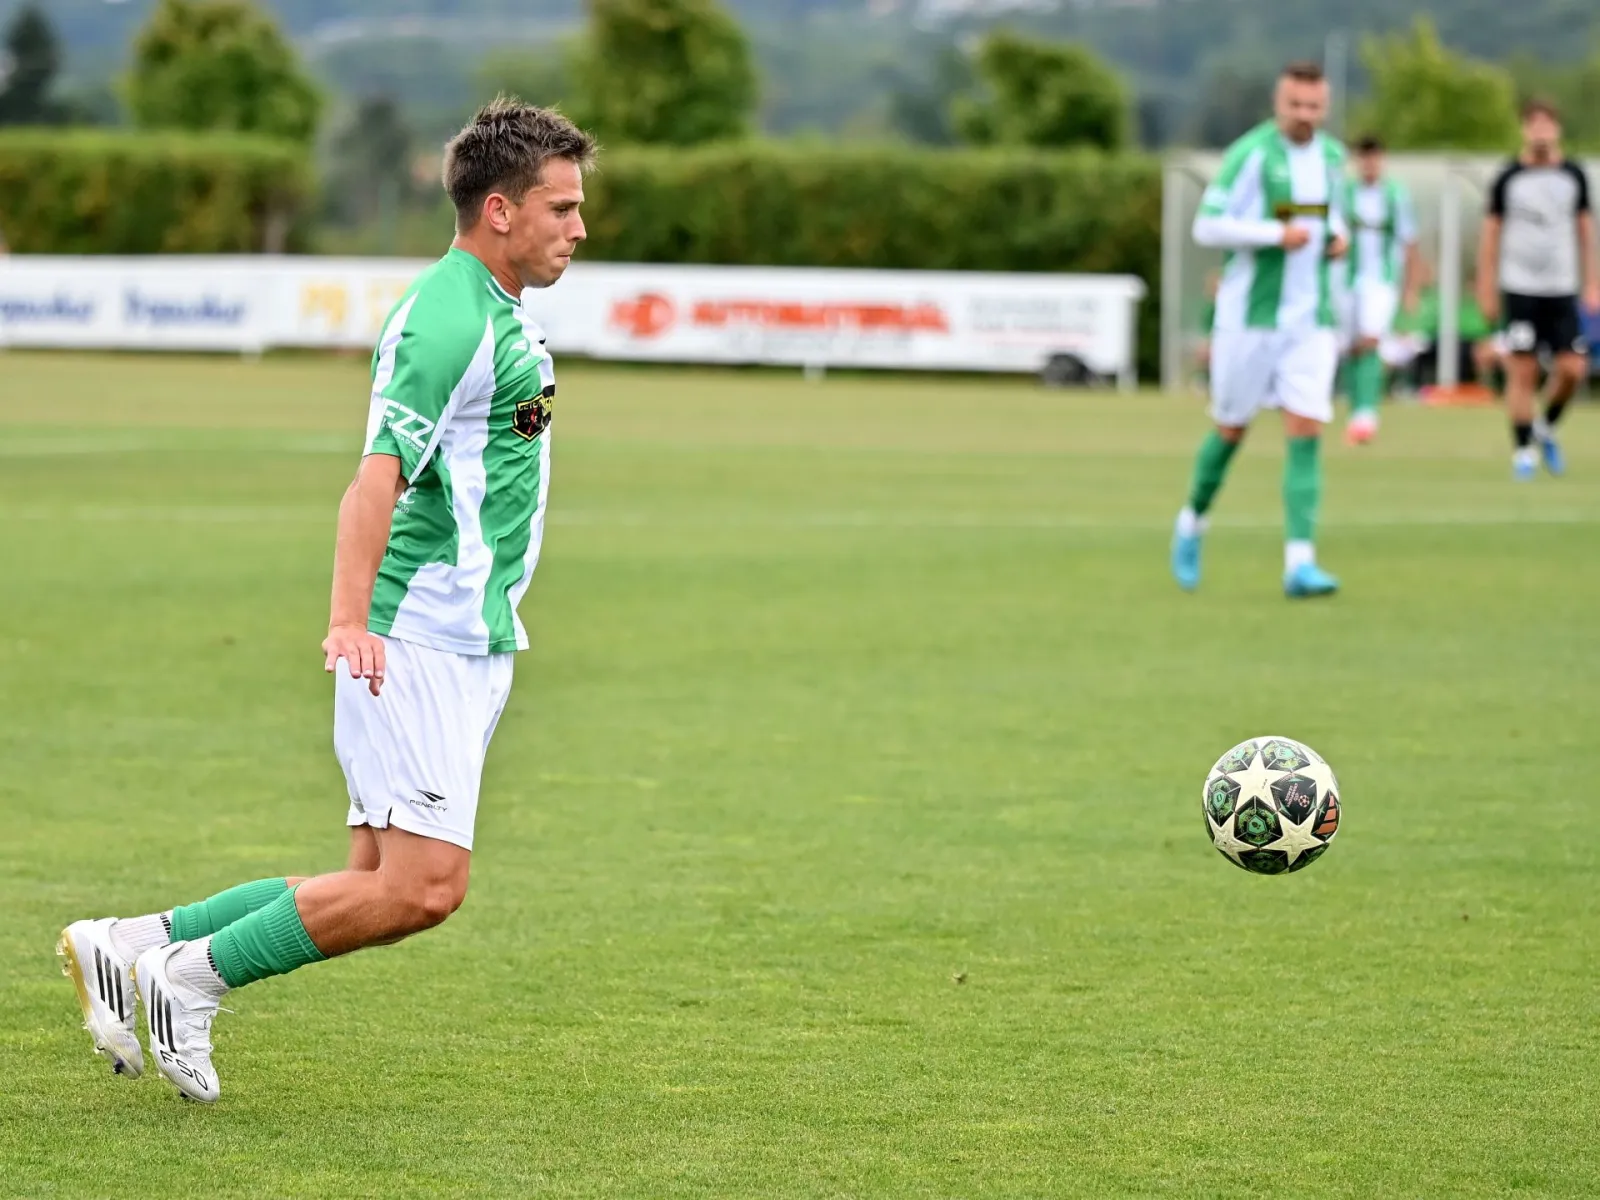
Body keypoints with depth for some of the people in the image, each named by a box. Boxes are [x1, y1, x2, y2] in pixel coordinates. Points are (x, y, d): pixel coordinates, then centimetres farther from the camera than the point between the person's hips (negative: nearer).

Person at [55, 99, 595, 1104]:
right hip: (417, 643, -10)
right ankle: (191, 975, -2)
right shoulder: (449, 320, -15)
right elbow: (378, 476, -26)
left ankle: (134, 946, 13)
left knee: (384, 888, 7)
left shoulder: (499, 313, 17)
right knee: (422, 887, -15)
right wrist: (352, 618, -37)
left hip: (470, 649, 10)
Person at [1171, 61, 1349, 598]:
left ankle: (1299, 563, -14)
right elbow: (1207, 227, -14)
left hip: (1311, 321, 4)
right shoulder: (1251, 154, -11)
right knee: (1232, 428, 8)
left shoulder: (1331, 155, 8)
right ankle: (1192, 524, 34)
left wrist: (1338, 236, 3)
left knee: (1306, 433, -9)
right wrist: (1277, 234, -22)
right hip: (1250, 315, -4)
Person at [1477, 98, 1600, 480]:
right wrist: (1486, 290, 1)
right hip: (1519, 290, -2)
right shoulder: (1509, 178, 0)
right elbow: (1491, 233, 4)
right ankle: (1523, 449, 4)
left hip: (1562, 290, 2)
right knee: (1522, 372, -5)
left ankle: (1546, 427, 21)